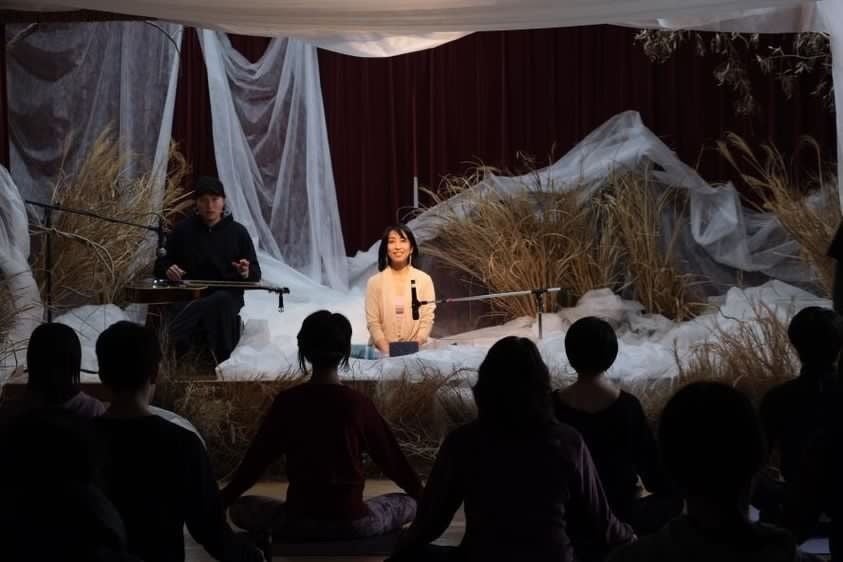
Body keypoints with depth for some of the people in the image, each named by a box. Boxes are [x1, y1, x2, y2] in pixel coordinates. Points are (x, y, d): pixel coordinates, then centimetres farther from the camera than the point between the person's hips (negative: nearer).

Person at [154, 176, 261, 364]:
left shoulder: (238, 232, 11)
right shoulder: (183, 230, 12)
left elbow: (255, 274, 12)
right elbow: (161, 263, 19)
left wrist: (247, 273, -13)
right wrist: (167, 269, -5)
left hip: (226, 294, 0)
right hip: (187, 295, 1)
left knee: (220, 301, -39)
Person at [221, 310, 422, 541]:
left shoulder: (287, 401, -4)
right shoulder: (358, 403, -4)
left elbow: (256, 459, 5)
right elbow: (392, 457, 7)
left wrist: (221, 501, 21)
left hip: (299, 522, 1)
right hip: (354, 522, -1)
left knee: (240, 508, 27)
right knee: (409, 503, 26)